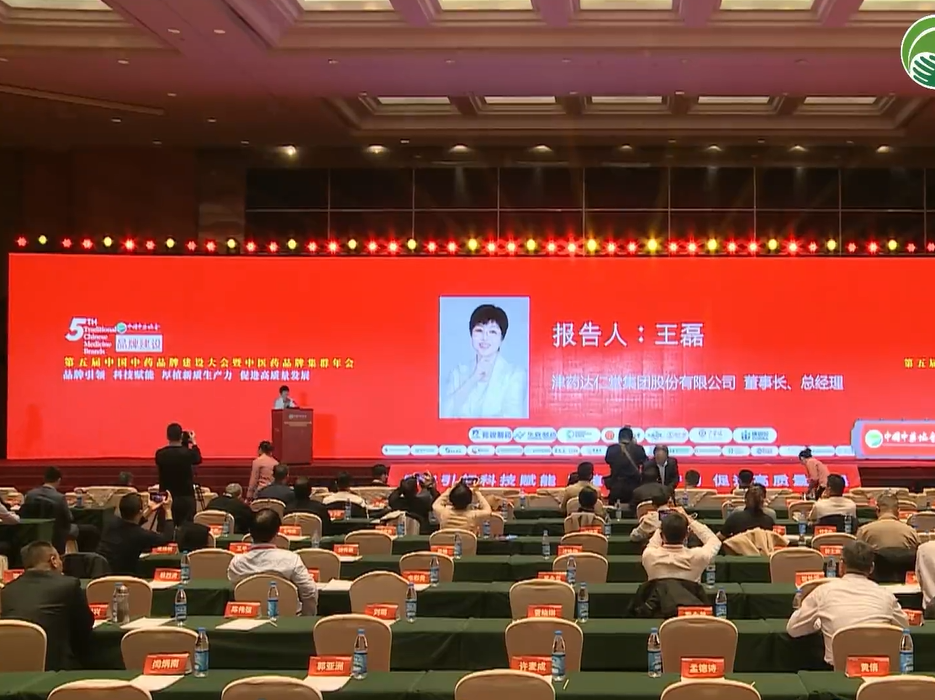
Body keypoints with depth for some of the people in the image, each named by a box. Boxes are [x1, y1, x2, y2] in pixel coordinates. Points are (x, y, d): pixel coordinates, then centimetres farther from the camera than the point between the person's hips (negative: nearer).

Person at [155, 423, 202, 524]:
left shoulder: (160, 454, -7)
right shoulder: (188, 453, -11)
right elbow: (198, 460, 12)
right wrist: (193, 443, 23)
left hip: (167, 499, 1)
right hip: (186, 498, -1)